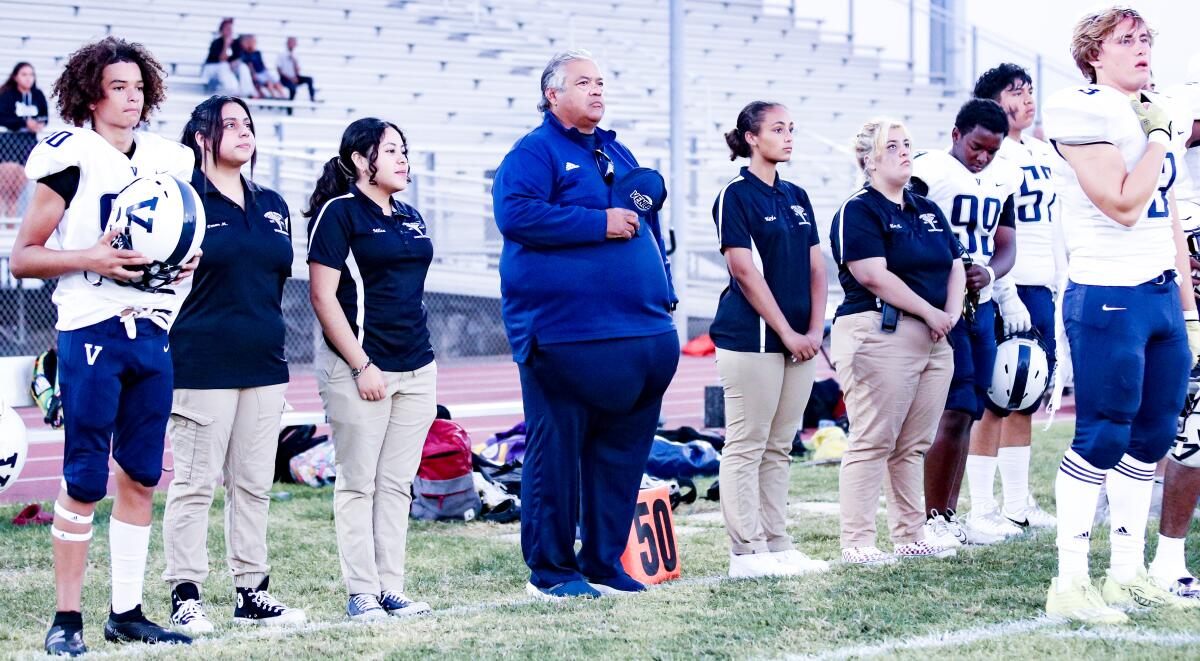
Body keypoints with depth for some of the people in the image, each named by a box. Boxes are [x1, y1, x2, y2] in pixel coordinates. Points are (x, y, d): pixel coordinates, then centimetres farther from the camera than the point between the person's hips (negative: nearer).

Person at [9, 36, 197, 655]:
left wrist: (188, 261, 4)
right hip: (92, 332, -6)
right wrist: (89, 258, -18)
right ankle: (66, 619, 2)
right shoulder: (71, 158, -4)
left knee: (140, 477, 8)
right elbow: (22, 257, -5)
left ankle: (126, 612, 15)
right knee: (84, 481, -5)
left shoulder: (167, 160, 13)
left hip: (153, 334, 6)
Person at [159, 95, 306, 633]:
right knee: (194, 483, -3)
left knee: (254, 483, 9)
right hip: (201, 365, -6)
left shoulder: (272, 206, 15)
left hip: (264, 364, 6)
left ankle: (251, 592, 16)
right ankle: (185, 597, 1)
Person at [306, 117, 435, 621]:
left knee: (397, 484, 8)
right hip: (359, 367, -7)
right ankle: (361, 593, 2)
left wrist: (423, 360, 18)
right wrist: (362, 365, -15)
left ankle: (391, 587, 12)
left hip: (415, 367, 7)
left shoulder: (410, 218, 16)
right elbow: (323, 296, -12)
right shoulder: (339, 213, -7)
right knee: (358, 483, -2)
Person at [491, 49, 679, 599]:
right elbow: (516, 214, -20)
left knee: (621, 454, 9)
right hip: (564, 335, -7)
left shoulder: (617, 153, 20)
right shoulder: (534, 152, -3)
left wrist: (661, 296, 19)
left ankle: (605, 564, 18)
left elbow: (646, 225, 29)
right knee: (555, 452, -3)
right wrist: (600, 223, -18)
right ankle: (550, 570, 4)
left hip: (639, 332, 8)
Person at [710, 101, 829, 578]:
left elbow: (815, 267, 13)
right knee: (746, 446, -3)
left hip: (799, 340, 7)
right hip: (751, 338, -7)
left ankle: (777, 545, 14)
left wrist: (815, 329, 0)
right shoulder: (736, 195, -7)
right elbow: (745, 272, -12)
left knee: (778, 448, 10)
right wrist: (786, 333, -12)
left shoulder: (796, 197, 15)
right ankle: (745, 552, -2)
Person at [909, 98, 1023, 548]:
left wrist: (988, 273, -8)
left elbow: (1006, 246, 13)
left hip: (981, 304, 7)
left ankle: (949, 515, 16)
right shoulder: (927, 171, -8)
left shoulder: (1003, 179, 15)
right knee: (956, 410, -11)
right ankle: (932, 519, -5)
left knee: (967, 413, 9)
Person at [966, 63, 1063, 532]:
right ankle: (983, 508, -1)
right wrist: (1007, 296, -19)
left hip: (1041, 288, 8)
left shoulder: (1045, 155, 17)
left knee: (1026, 399, 12)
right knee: (997, 401, -5)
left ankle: (1018, 503, 18)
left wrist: (1064, 286, 16)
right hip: (1006, 288, -8)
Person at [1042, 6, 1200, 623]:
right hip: (1108, 297, -8)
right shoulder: (1086, 112, -11)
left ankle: (1128, 574, 19)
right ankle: (1069, 584, -1)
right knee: (1102, 440, -7)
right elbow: (1125, 206, -20)